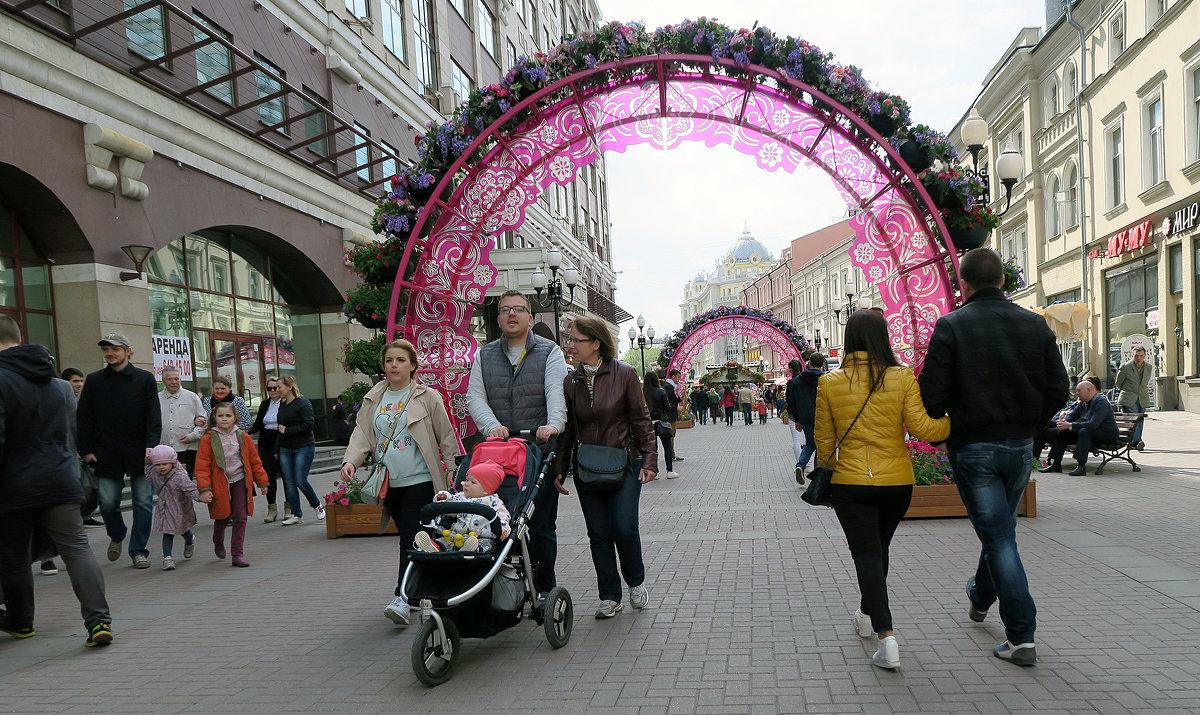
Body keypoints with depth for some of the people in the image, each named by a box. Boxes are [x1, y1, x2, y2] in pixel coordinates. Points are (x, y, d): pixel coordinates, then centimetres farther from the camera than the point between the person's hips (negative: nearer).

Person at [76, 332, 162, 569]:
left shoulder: (145, 379, 3)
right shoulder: (94, 380, 9)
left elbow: (154, 416, -1)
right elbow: (84, 417, 8)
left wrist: (151, 445, -12)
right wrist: (86, 449, 0)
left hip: (138, 452, -1)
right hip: (107, 454, 1)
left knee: (143, 502, 1)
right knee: (108, 502, 0)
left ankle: (138, 550, 13)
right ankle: (116, 536, 30)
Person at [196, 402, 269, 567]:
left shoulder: (243, 438, 2)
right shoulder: (208, 439, -5)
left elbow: (255, 461, 10)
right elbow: (202, 466, -7)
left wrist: (262, 482, 13)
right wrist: (205, 489, -13)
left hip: (240, 482, 2)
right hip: (220, 484, -2)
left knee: (241, 518, -3)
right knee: (223, 517, 9)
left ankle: (238, 554, 5)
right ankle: (218, 542, 41)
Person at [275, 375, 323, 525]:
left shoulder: (303, 403, -10)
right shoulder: (282, 405, 12)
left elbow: (308, 424, -18)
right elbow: (280, 426, 17)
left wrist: (287, 431, -14)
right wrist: (276, 450, 11)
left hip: (303, 448, -7)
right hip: (285, 449, 7)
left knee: (301, 481, -9)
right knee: (289, 483, 3)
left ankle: (317, 505, 15)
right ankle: (297, 515, 11)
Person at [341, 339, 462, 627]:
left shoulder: (427, 397, -1)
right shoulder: (373, 399, 11)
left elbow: (447, 437, 2)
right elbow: (362, 434, 5)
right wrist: (351, 461, -13)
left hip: (420, 481, -5)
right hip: (389, 483, 5)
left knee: (411, 538, -13)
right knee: (408, 537, 13)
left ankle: (402, 598, -15)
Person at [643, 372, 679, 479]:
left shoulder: (642, 393, -5)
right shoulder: (661, 392, -9)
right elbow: (668, 408, -6)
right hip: (661, 422, -2)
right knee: (667, 446, 8)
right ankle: (670, 471, 7)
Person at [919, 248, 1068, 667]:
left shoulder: (951, 326, -12)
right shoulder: (1036, 325, 2)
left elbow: (931, 395, -14)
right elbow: (1058, 390, 3)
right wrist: (1027, 425, 15)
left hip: (973, 448, -5)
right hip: (1021, 447, 5)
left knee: (999, 537, 1)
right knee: (1000, 528, 23)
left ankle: (1022, 637, 1)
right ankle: (980, 598, 45)